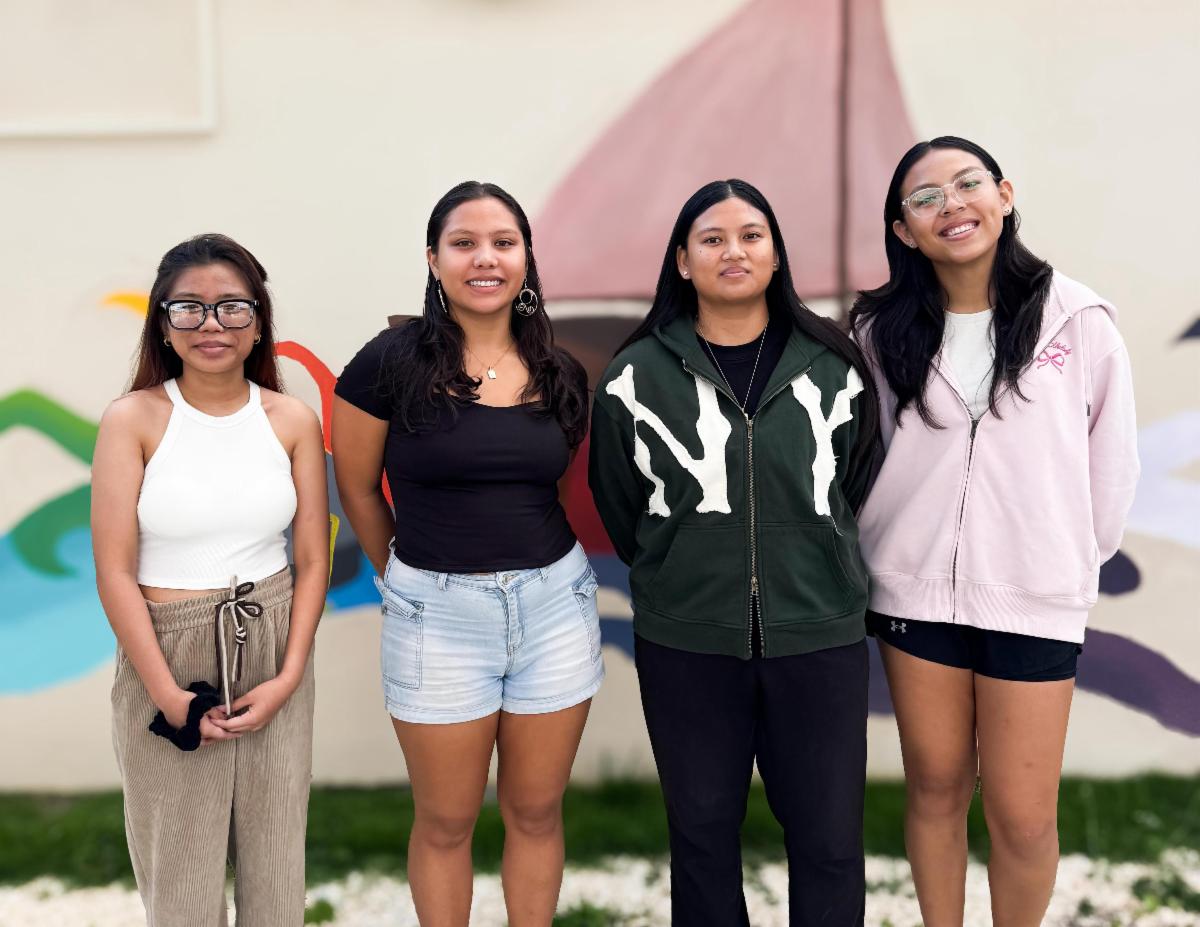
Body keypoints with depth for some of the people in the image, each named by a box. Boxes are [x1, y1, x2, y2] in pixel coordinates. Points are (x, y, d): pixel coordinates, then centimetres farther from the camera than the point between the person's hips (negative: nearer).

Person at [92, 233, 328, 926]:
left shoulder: (292, 421, 0)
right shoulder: (134, 420, -7)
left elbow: (313, 561, 2)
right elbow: (115, 571, -10)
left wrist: (289, 677, -7)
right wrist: (169, 695, -14)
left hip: (271, 648, 2)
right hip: (166, 649, -2)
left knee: (275, 856, 13)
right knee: (180, 869, 10)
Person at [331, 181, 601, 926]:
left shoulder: (560, 374, 3)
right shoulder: (391, 362, -9)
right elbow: (358, 490, 2)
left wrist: (535, 570, 9)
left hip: (554, 604, 3)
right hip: (437, 614, -3)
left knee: (537, 810, 15)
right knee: (446, 821, 11)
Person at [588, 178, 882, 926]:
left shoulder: (834, 366, 1)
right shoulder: (637, 377, -3)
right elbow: (620, 512, 8)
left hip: (819, 638, 1)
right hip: (685, 643, 0)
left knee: (830, 838, 8)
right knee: (703, 832, 14)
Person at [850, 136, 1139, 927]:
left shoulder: (1079, 319, -6)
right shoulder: (882, 330, -2)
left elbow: (1112, 462, 1)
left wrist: (1075, 563, 8)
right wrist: (886, 552, 8)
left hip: (1036, 600, -1)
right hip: (914, 593, 2)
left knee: (1024, 817, 3)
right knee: (936, 790, 14)